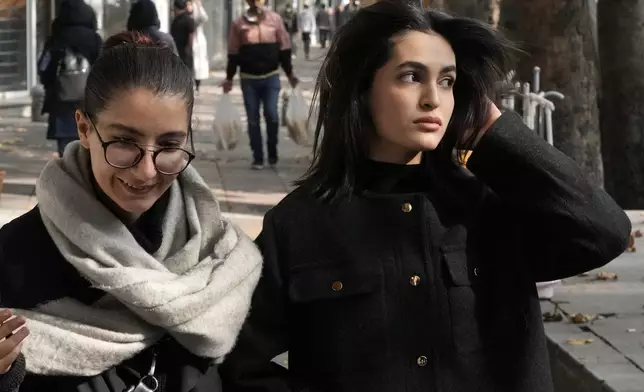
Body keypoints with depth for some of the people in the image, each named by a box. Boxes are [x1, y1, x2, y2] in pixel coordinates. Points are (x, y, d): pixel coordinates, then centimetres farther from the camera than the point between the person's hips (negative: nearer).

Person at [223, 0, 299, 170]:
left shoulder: (275, 19, 2)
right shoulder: (238, 23, 1)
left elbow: (284, 49, 7)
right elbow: (233, 54, 6)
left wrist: (290, 73, 7)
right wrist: (229, 78, 5)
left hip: (271, 76, 0)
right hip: (248, 78, 0)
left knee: (272, 115, -6)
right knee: (253, 120, 3)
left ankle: (272, 152, 14)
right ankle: (257, 158, 10)